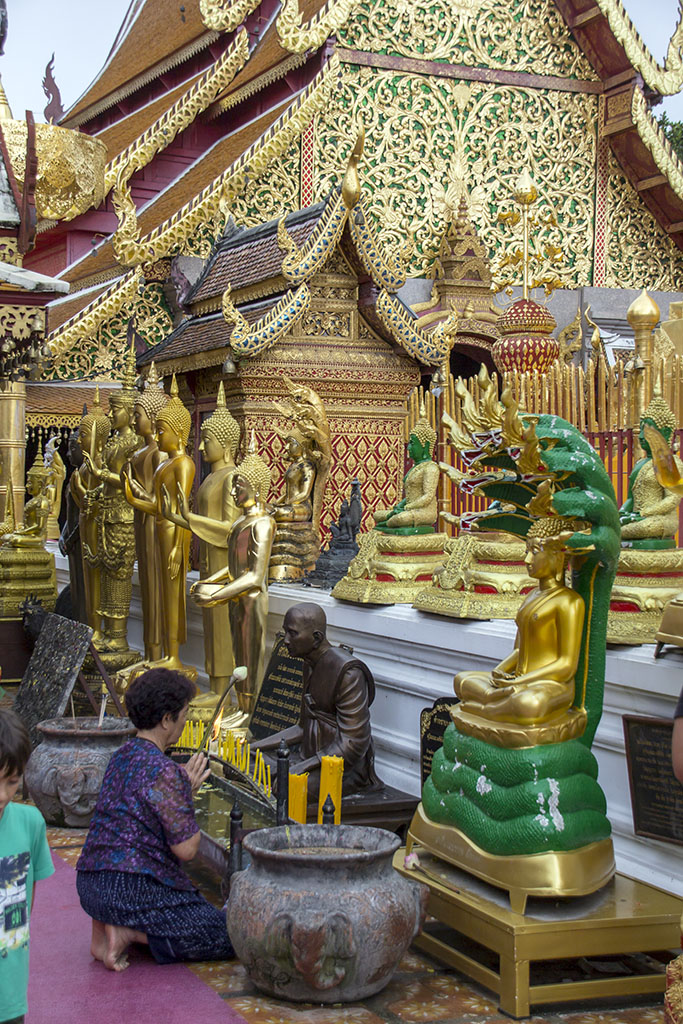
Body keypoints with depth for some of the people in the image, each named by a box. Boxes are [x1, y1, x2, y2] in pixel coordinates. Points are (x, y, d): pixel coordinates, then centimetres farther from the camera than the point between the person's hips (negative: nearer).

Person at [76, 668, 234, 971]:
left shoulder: (122, 756, 11)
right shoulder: (164, 772, -17)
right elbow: (186, 849, -15)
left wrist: (185, 789, 14)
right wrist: (189, 792, -2)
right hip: (131, 889, -9)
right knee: (230, 938, -2)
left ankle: (106, 926, 9)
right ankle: (128, 933, -7)